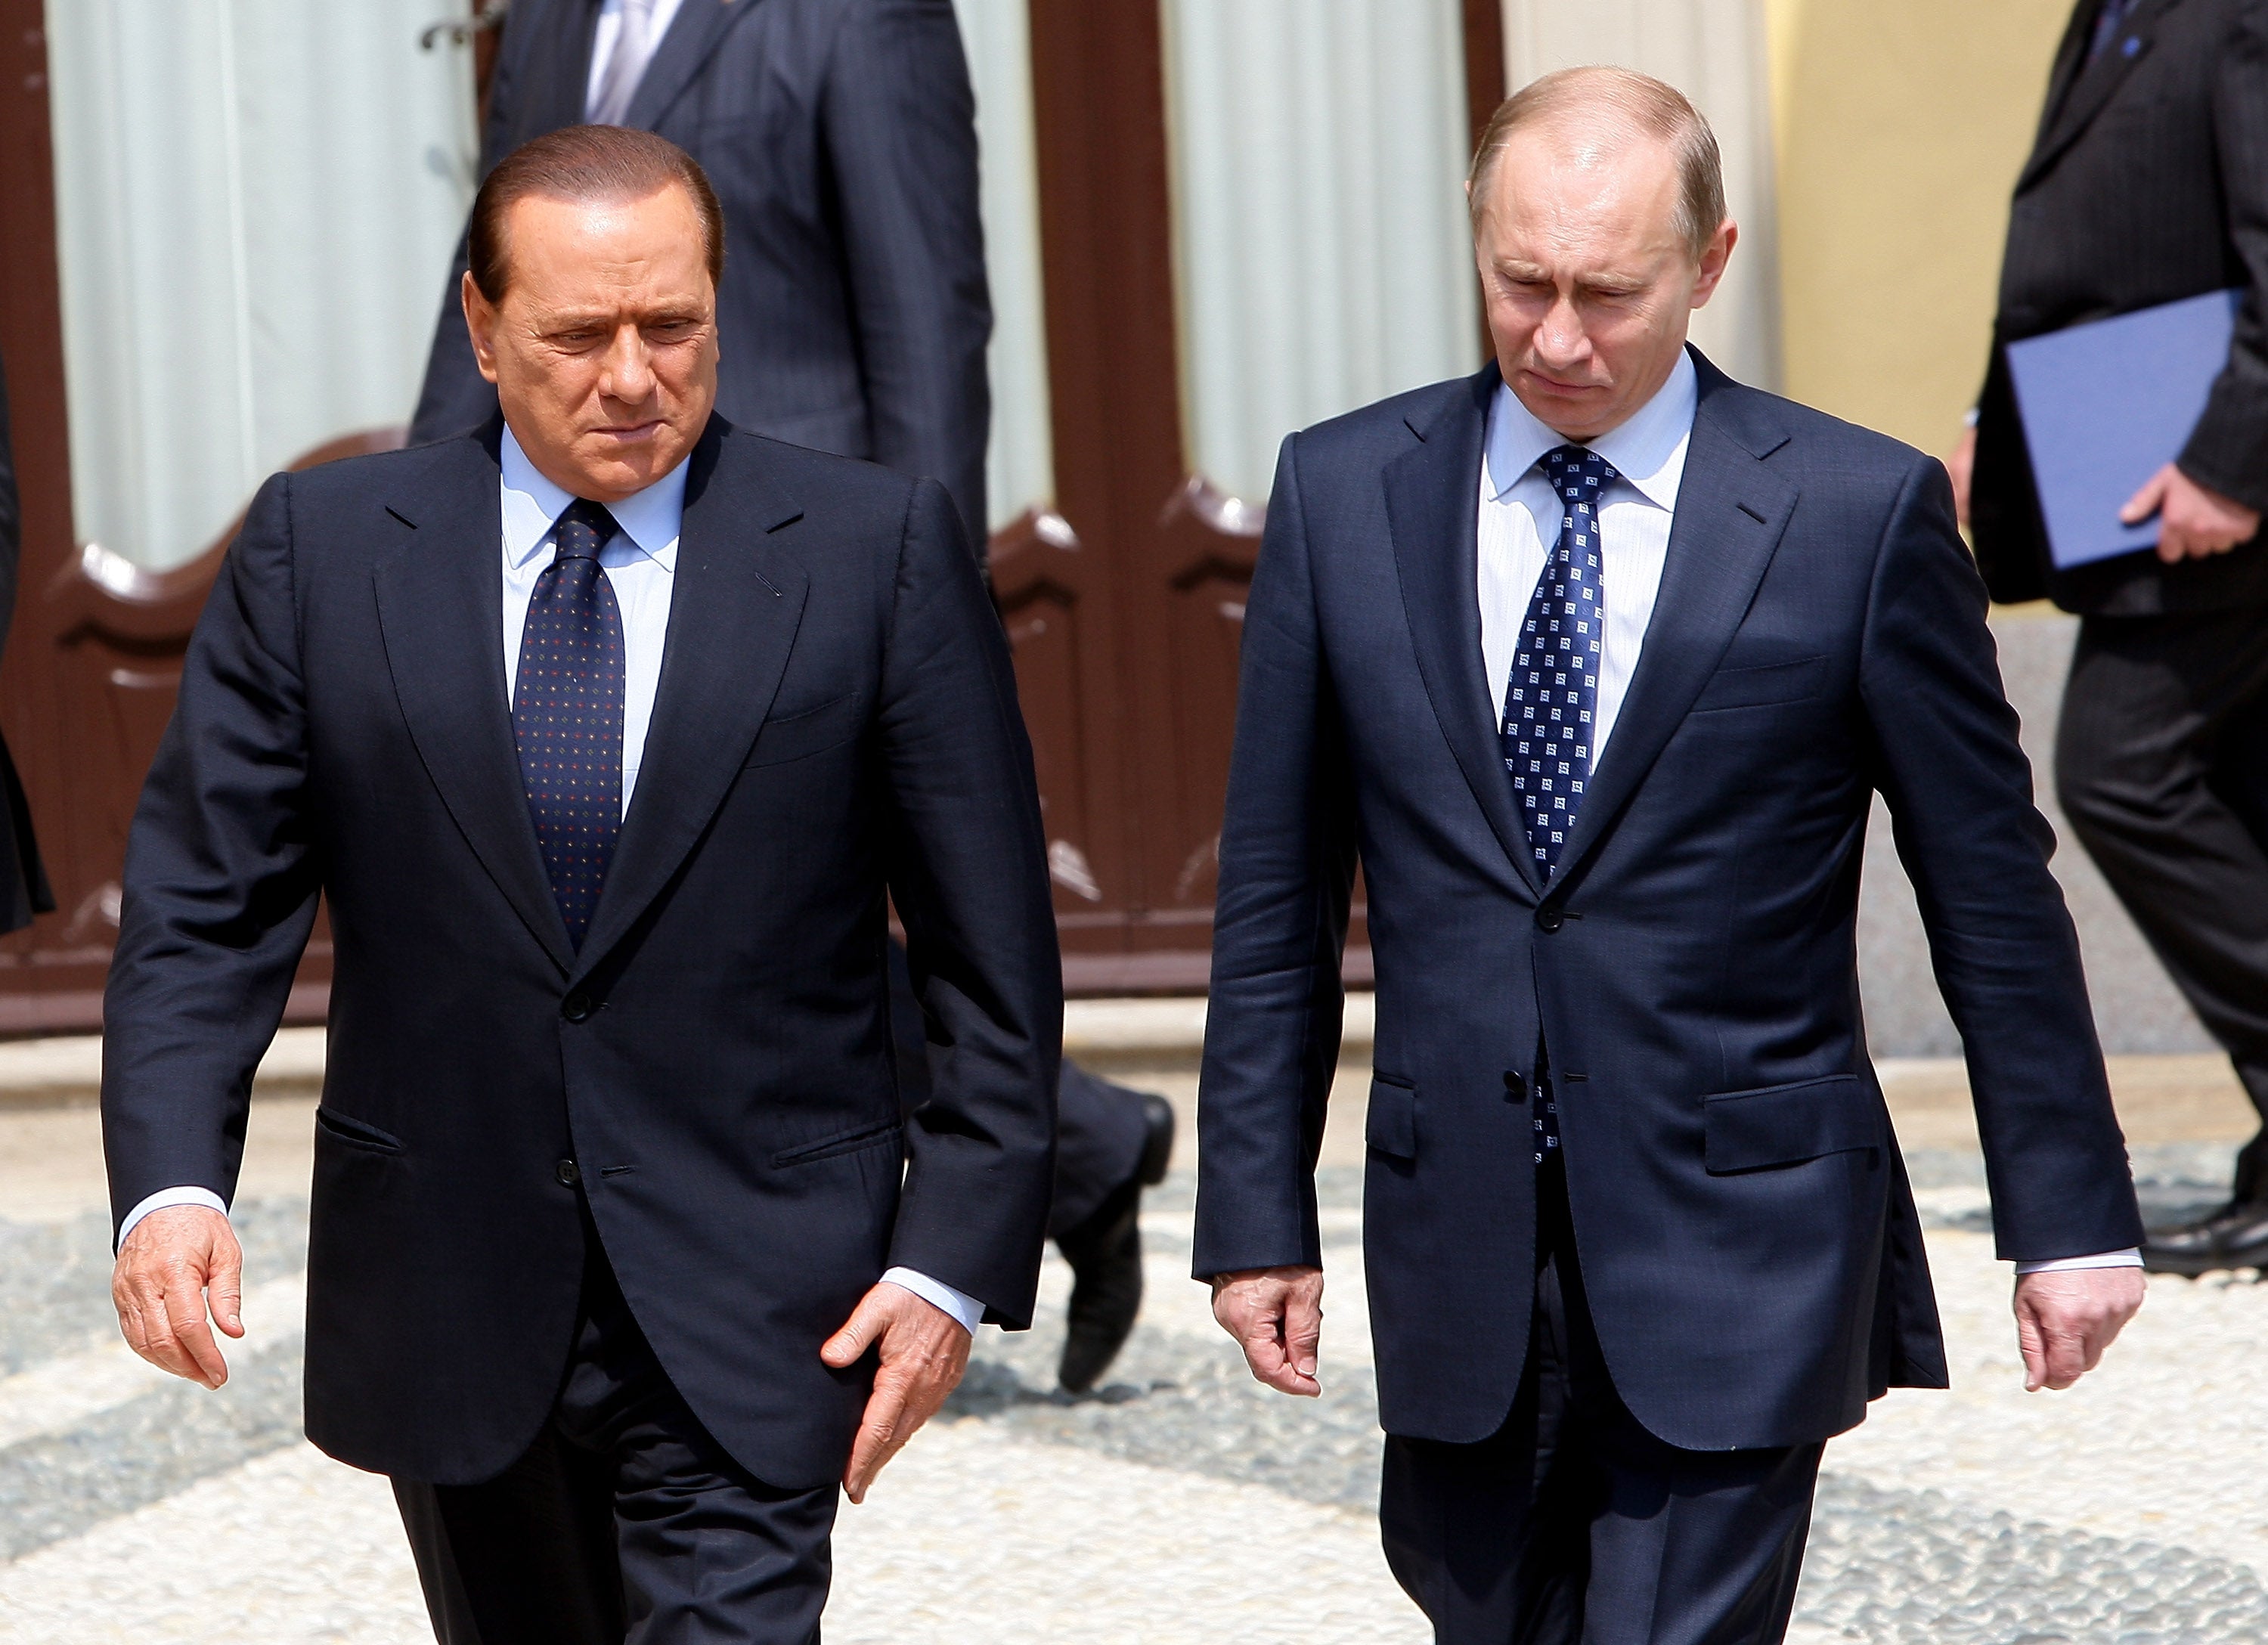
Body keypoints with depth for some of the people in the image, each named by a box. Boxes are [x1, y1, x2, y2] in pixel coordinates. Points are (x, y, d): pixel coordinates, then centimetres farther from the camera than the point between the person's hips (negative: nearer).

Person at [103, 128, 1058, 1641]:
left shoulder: (878, 549, -2)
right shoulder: (322, 548, 2)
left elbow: (994, 956, 0)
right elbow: (205, 904, 0)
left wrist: (956, 1260, -6)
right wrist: (172, 1182, -16)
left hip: (752, 1306, -2)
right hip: (448, 1290, 3)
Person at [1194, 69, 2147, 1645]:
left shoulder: (1859, 512, -4)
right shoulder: (1345, 493, 4)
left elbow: (1993, 895, 2)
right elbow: (1277, 901, 8)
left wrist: (2070, 1217, 5)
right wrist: (1258, 1212, 6)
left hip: (1740, 1255, -3)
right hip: (1460, 1251, 3)